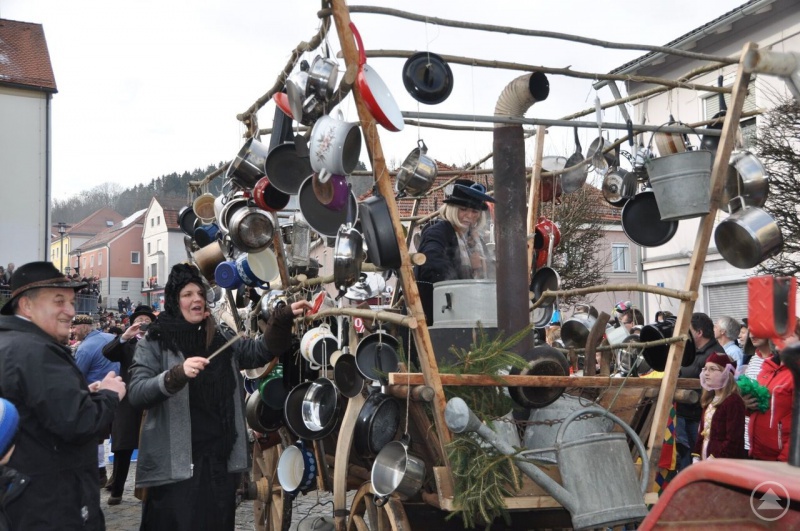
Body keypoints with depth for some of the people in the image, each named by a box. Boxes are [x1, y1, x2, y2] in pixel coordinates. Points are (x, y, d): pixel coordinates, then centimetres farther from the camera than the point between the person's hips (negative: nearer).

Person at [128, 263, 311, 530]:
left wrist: (284, 316, -11)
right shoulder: (154, 343, -4)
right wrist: (177, 374, -31)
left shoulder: (220, 339, 11)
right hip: (175, 466, -5)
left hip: (220, 461, 5)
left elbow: (263, 350, 3)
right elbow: (137, 393, -15)